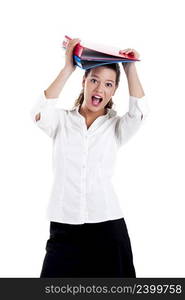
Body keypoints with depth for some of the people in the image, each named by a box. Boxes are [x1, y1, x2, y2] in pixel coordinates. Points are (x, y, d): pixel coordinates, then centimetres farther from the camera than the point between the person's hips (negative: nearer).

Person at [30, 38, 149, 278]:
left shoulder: (116, 126, 8)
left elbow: (140, 111, -13)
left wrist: (130, 68, -9)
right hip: (63, 225, 0)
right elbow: (39, 114, -15)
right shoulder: (62, 120, 6)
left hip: (107, 225, 1)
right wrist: (68, 68, -14)